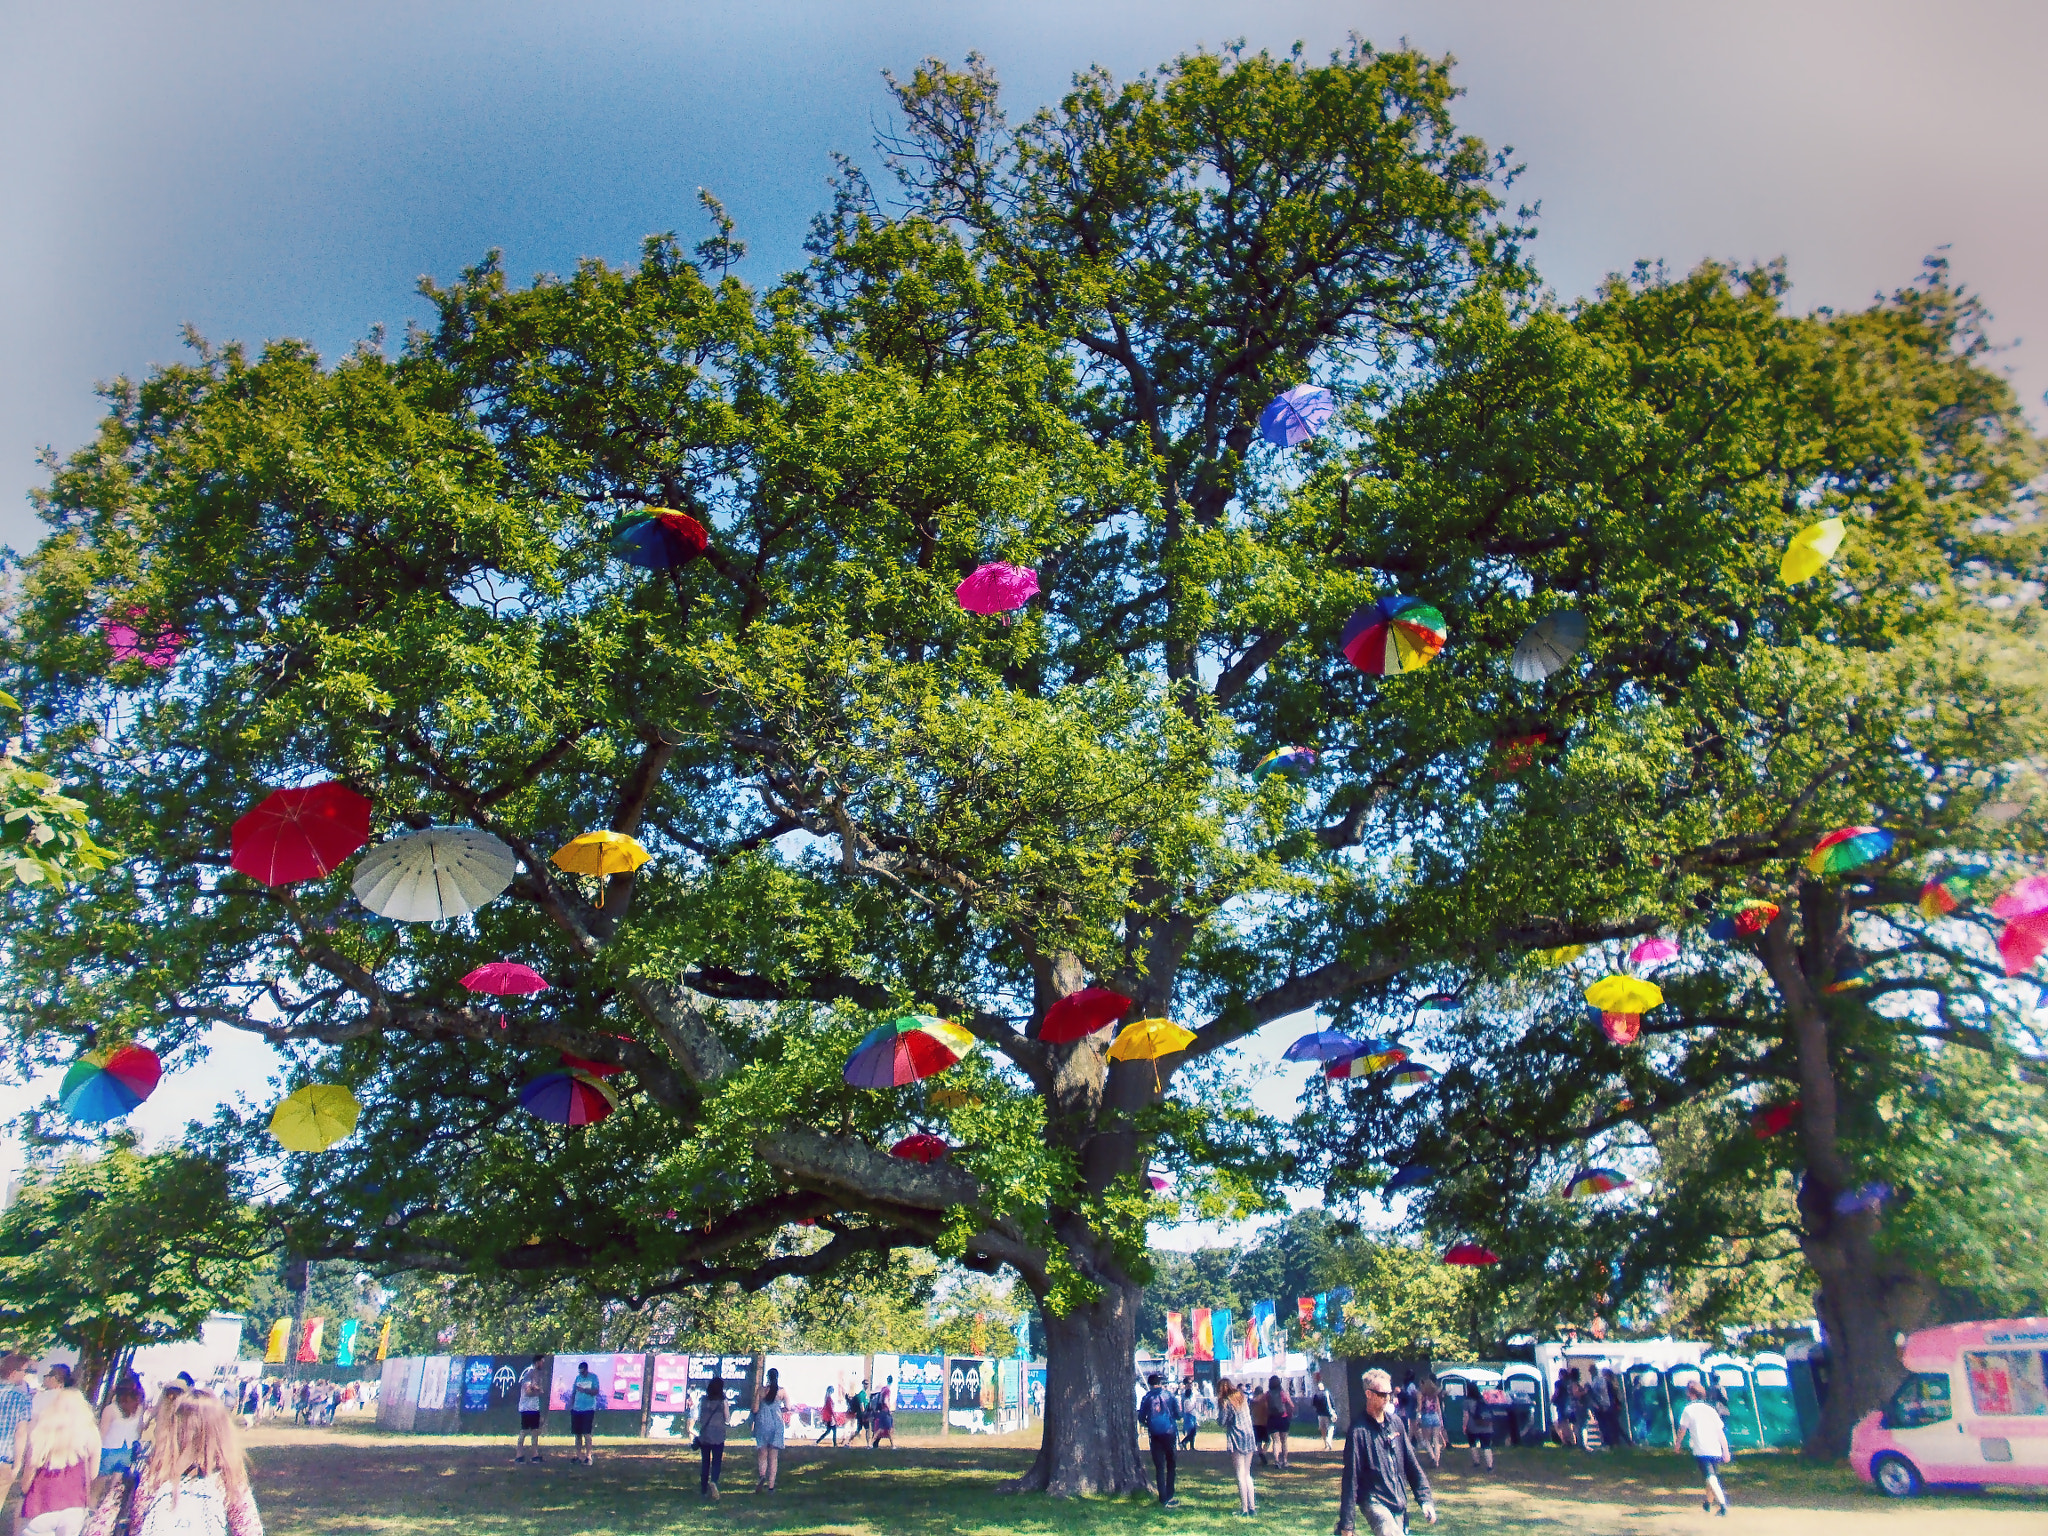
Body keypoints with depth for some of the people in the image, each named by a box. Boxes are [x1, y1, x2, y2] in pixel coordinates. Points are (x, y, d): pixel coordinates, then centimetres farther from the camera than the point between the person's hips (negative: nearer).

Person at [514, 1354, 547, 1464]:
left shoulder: (539, 1374, 13)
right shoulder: (528, 1374, -12)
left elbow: (543, 1389, 12)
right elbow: (528, 1392, -19)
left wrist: (545, 1377, 0)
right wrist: (538, 1391, -6)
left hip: (535, 1408, 8)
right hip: (526, 1408, -8)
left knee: (536, 1432, 7)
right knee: (523, 1432, -5)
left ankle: (536, 1455, 9)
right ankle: (519, 1456, 0)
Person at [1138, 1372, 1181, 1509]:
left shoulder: (1146, 1398, 0)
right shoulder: (1169, 1395, -1)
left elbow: (1141, 1418, 3)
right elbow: (1178, 1414, 3)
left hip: (1155, 1435, 0)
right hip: (1170, 1432, 0)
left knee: (1159, 1467, 6)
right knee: (1170, 1465, 13)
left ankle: (1163, 1499, 3)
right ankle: (1169, 1497, 9)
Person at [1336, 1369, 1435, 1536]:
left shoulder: (1396, 1423, 8)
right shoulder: (1359, 1429, -11)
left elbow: (1412, 1464, 15)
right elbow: (1351, 1477, -10)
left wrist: (1426, 1499, 7)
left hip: (1399, 1504, 6)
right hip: (1374, 1502, -6)